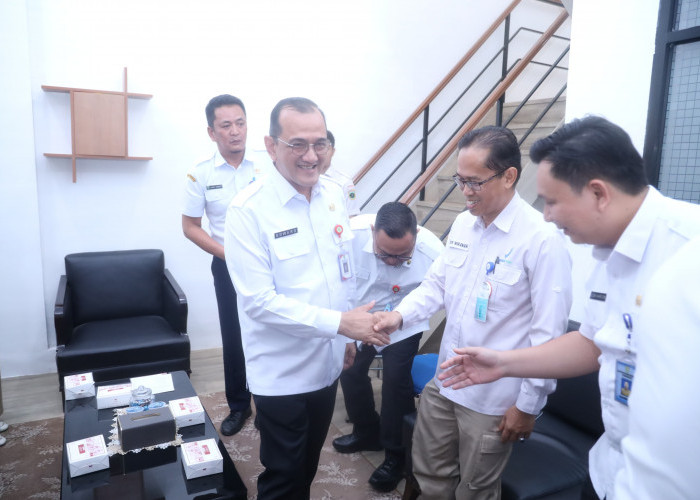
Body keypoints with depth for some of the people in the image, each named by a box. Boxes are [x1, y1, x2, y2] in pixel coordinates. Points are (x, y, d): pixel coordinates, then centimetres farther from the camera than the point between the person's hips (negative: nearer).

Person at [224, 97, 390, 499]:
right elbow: (259, 301, -23)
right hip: (282, 373, -5)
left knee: (309, 466, 25)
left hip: (327, 362, 6)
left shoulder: (335, 197, -1)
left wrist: (346, 336, 13)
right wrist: (340, 323, -25)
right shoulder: (249, 210, -19)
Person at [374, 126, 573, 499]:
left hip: (493, 397, -6)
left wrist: (528, 404, -12)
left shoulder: (542, 239, -21)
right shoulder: (463, 223, 1)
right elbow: (437, 283, 7)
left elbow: (548, 333, -17)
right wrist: (400, 315, -11)